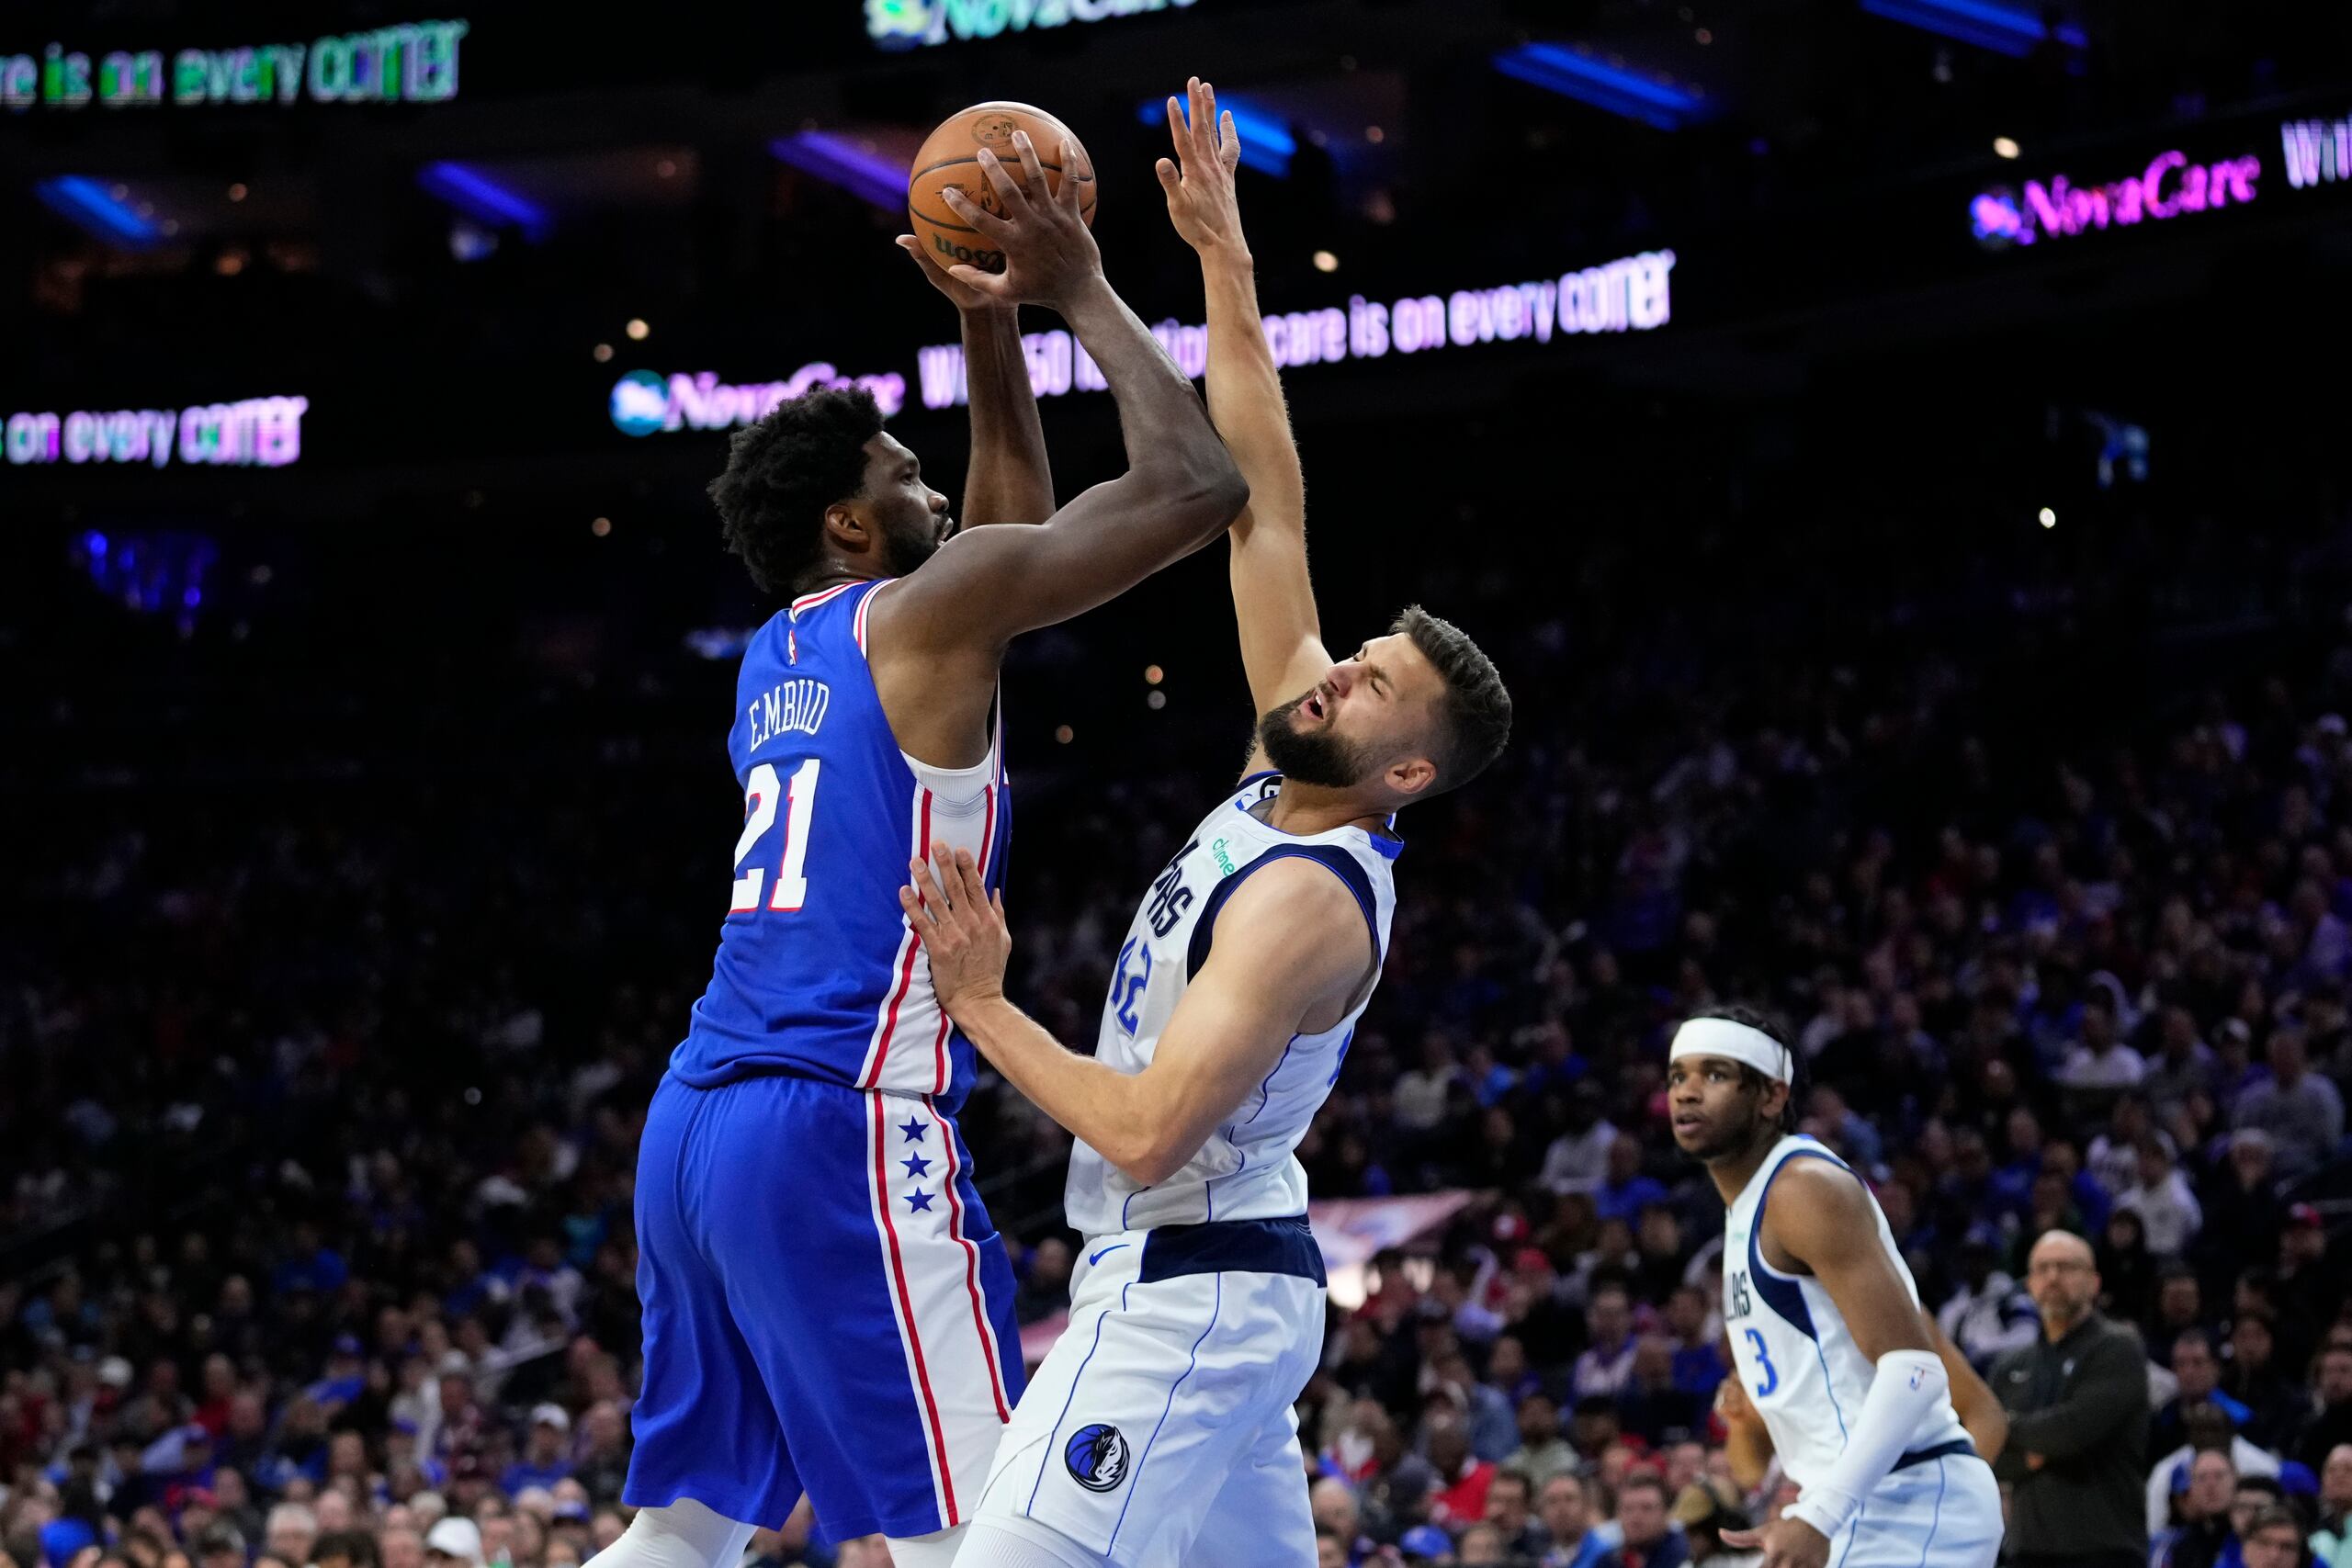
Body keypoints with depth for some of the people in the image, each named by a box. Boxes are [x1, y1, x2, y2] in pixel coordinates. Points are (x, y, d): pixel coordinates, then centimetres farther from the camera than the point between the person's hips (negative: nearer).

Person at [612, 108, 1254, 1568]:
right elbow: (1196, 485, -7)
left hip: (697, 1123, 9)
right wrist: (1085, 291, 4)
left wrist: (990, 324, 27)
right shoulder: (924, 612, -4)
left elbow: (1021, 519, 34)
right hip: (841, 1129, -9)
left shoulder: (780, 653, 20)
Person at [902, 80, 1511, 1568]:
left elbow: (1148, 1132, -27)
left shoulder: (1310, 900, -20)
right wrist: (1223, 259, 4)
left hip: (1185, 1286, -10)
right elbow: (1265, 503, 6)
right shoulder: (1295, 770, 5)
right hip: (1215, 1279, 10)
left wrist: (981, 1006, -18)